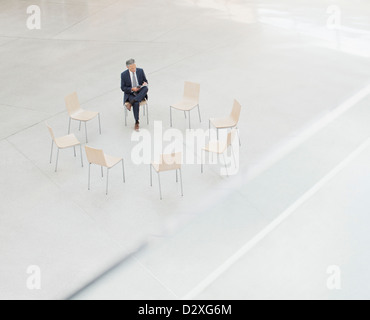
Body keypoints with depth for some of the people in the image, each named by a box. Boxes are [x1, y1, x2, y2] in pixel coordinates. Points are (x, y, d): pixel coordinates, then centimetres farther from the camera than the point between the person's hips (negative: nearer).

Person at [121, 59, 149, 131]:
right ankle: (137, 122, -19)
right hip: (130, 94, -2)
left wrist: (145, 83, -17)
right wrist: (132, 89, -21)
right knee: (136, 103, -34)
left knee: (146, 88, -33)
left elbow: (145, 81, 9)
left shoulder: (140, 71, -1)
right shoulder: (124, 74, -7)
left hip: (140, 92, 3)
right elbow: (123, 88, -3)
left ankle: (131, 102, -30)